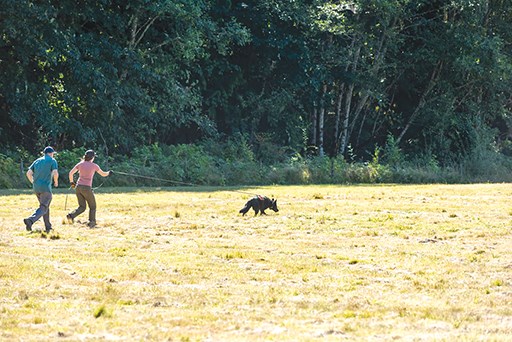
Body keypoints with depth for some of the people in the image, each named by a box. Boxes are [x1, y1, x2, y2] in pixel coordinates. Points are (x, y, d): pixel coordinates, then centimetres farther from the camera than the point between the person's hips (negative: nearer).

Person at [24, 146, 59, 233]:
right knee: (43, 208, -8)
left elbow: (28, 173, 6)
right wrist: (56, 182, 5)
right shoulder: (52, 161, 0)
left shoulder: (37, 161, 14)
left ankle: (48, 227, 22)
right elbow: (55, 173, -15)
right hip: (46, 187, -6)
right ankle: (30, 220, -33)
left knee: (45, 206, 22)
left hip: (36, 187, 6)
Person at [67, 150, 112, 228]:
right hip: (87, 188, -4)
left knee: (82, 207, 12)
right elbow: (103, 174, 9)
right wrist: (109, 173, 31)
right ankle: (91, 223, 11)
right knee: (92, 207, 15)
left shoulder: (80, 164, 6)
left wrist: (71, 182, 18)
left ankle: (71, 215, -12)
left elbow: (71, 173, 3)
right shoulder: (94, 165, -2)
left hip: (78, 187, 4)